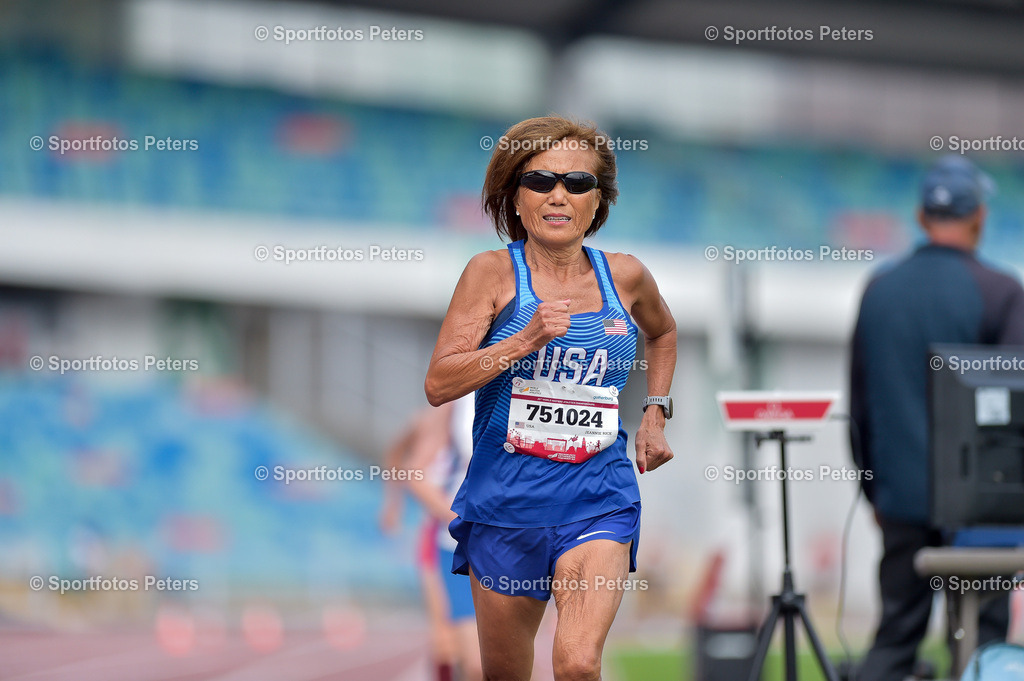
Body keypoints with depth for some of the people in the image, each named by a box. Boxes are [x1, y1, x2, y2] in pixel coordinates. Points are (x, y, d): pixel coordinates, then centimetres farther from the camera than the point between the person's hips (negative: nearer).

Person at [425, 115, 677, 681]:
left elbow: (662, 332, 29)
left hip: (598, 502, 0)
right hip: (505, 501, 0)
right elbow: (438, 384, -12)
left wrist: (655, 413, 18)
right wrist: (528, 339, -21)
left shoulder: (625, 276, 4)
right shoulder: (494, 272, -4)